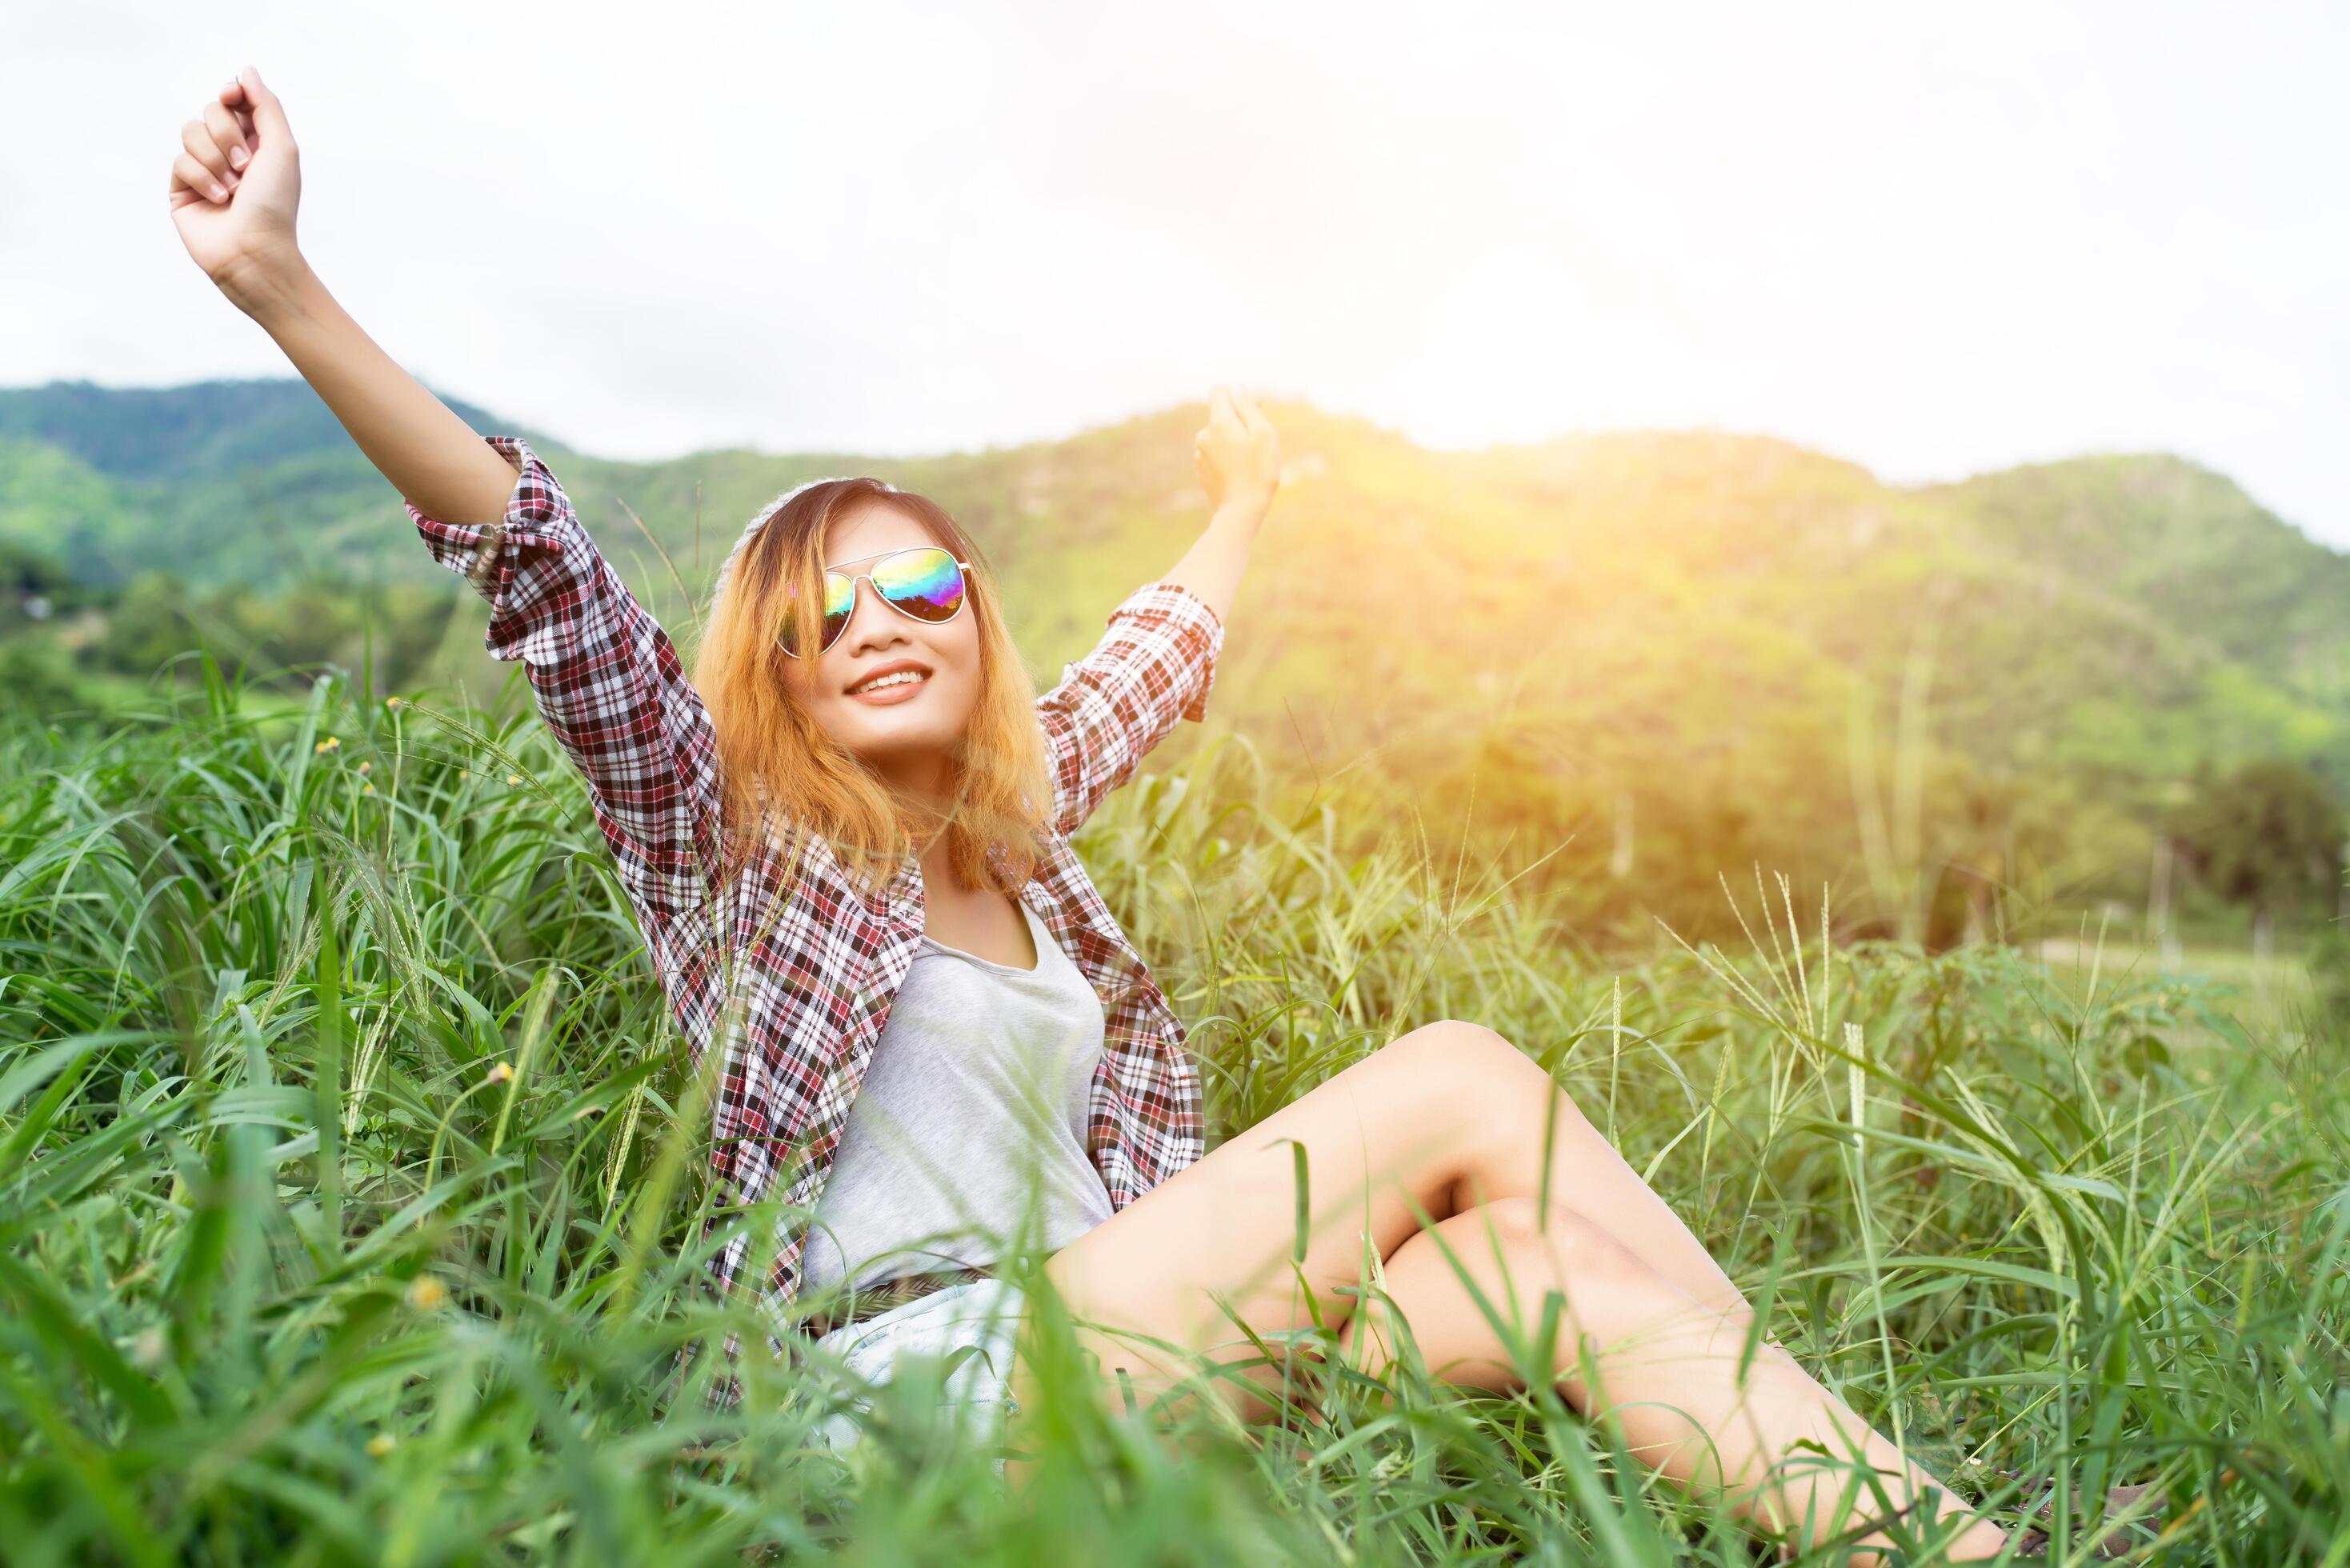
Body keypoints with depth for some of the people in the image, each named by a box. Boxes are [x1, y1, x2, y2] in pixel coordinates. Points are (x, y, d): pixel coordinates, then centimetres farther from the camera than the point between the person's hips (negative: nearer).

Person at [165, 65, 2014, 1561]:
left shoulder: (1014, 827, 17)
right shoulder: (728, 834, 2)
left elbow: (1152, 661, 34)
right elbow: (541, 572, -10)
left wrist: (1245, 502, 49)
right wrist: (279, 283, -17)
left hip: (1091, 1354, 7)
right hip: (912, 1371, -6)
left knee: (1576, 1272, -16)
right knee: (1466, 1078, -18)